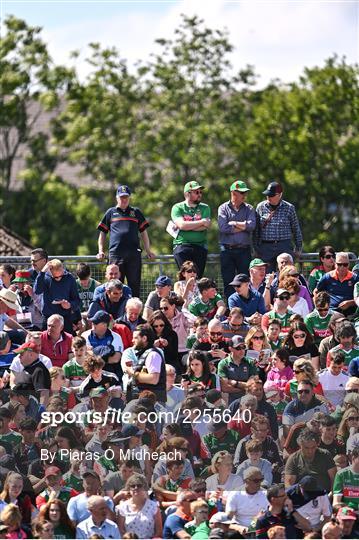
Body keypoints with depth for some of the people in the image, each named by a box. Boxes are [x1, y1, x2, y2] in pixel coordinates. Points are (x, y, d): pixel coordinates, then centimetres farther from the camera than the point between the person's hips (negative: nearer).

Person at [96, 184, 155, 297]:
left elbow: (143, 232, 20)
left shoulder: (136, 212, 18)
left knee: (134, 283, -2)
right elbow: (102, 233, 18)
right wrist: (101, 251, 8)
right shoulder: (111, 212, 16)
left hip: (134, 253, 1)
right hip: (115, 253, -1)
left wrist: (148, 251, 13)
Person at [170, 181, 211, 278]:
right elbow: (182, 225, -11)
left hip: (200, 246, 2)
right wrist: (201, 222, -6)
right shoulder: (178, 208, 6)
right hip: (182, 246, -2)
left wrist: (188, 226, -8)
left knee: (198, 276, -2)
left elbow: (206, 226, -4)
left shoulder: (205, 208, 12)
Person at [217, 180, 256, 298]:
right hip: (227, 249, -1)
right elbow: (223, 227, -12)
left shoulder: (249, 209, 10)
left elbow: (251, 225, -8)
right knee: (228, 281, 1)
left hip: (244, 249, 1)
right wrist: (243, 227, -6)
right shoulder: (223, 208, 4)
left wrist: (233, 223, -5)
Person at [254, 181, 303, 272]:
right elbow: (256, 230, 12)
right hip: (265, 247, 1)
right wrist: (256, 247, 9)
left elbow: (296, 229, 11)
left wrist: (298, 248, 12)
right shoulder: (260, 207, 7)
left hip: (284, 247, -1)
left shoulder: (289, 208, 3)